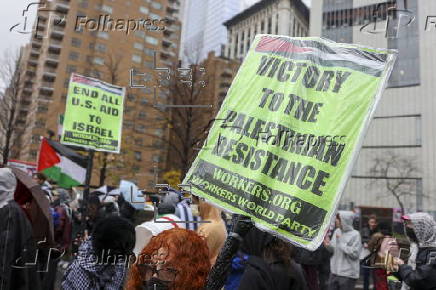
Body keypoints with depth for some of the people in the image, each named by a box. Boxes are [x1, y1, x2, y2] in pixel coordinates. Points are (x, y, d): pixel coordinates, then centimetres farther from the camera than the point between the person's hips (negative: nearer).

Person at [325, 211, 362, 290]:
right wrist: (328, 245, -10)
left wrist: (341, 243, -18)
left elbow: (355, 253, -18)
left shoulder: (355, 234, -13)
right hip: (334, 271, 6)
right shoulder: (337, 231, 5)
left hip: (348, 274, -6)